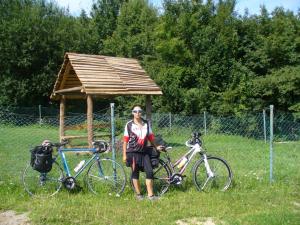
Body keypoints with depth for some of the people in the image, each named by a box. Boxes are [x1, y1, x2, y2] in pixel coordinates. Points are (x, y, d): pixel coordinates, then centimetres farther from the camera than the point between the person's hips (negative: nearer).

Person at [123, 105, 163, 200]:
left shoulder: (146, 123, 7)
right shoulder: (129, 125, -3)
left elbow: (150, 137, 15)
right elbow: (125, 140, -2)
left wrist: (156, 147, 16)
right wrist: (124, 155, -4)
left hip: (144, 152, 3)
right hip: (133, 152, -3)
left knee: (150, 172, -4)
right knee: (135, 173, 5)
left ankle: (150, 195, 3)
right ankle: (138, 194, 19)